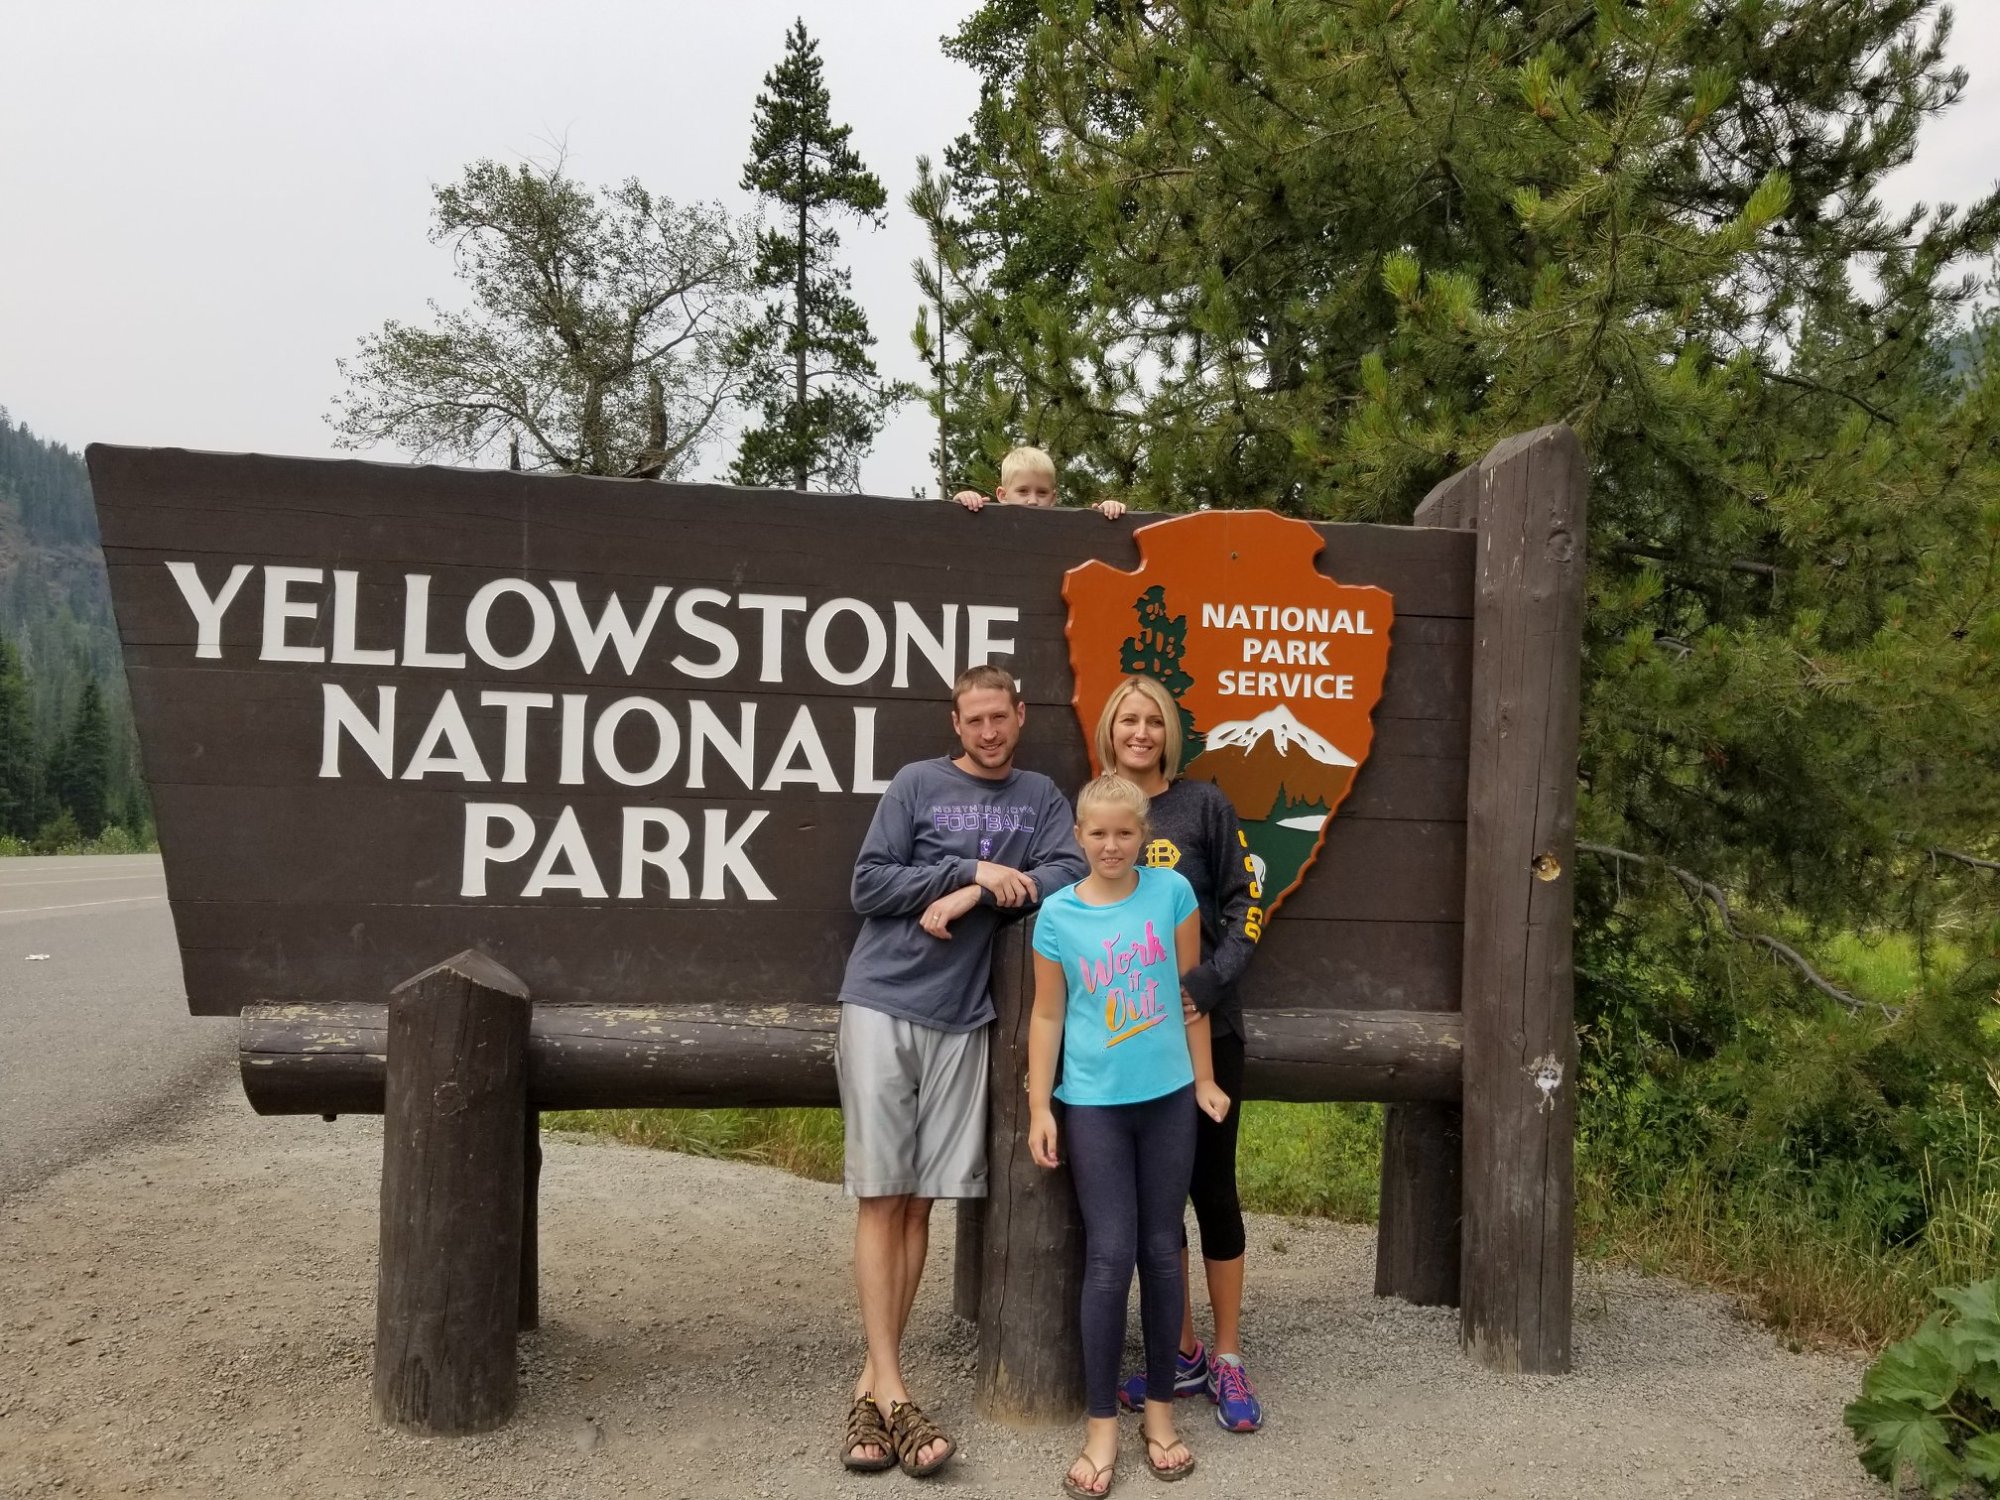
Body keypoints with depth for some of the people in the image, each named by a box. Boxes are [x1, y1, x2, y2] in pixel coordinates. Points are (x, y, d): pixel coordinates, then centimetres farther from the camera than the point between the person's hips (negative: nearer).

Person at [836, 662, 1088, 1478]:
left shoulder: (1040, 797, 12)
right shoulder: (916, 784, 4)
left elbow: (1068, 876, -3)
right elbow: (869, 886, -3)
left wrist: (974, 894, -14)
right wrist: (973, 868, -12)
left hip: (961, 1019, 2)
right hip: (881, 1006, -2)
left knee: (919, 1199, 4)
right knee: (881, 1196, -4)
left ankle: (873, 1380, 11)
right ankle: (889, 1387, -2)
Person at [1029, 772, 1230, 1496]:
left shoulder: (1171, 892, -3)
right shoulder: (1058, 914, -5)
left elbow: (1191, 993, 3)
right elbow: (1048, 1015, 1)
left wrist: (1205, 1081, 5)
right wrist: (1039, 1107, -1)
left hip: (1167, 1096, 1)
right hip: (1093, 1102, -1)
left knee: (1161, 1253, 9)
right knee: (1110, 1259, -2)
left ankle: (1160, 1408, 23)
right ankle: (1101, 1425, 10)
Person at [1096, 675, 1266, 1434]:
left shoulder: (1204, 804, -2)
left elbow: (1244, 904, -4)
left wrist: (1207, 983, -17)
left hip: (1205, 1028, -3)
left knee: (1211, 1186, 4)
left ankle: (1227, 1361, 17)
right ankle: (1183, 1353, 24)